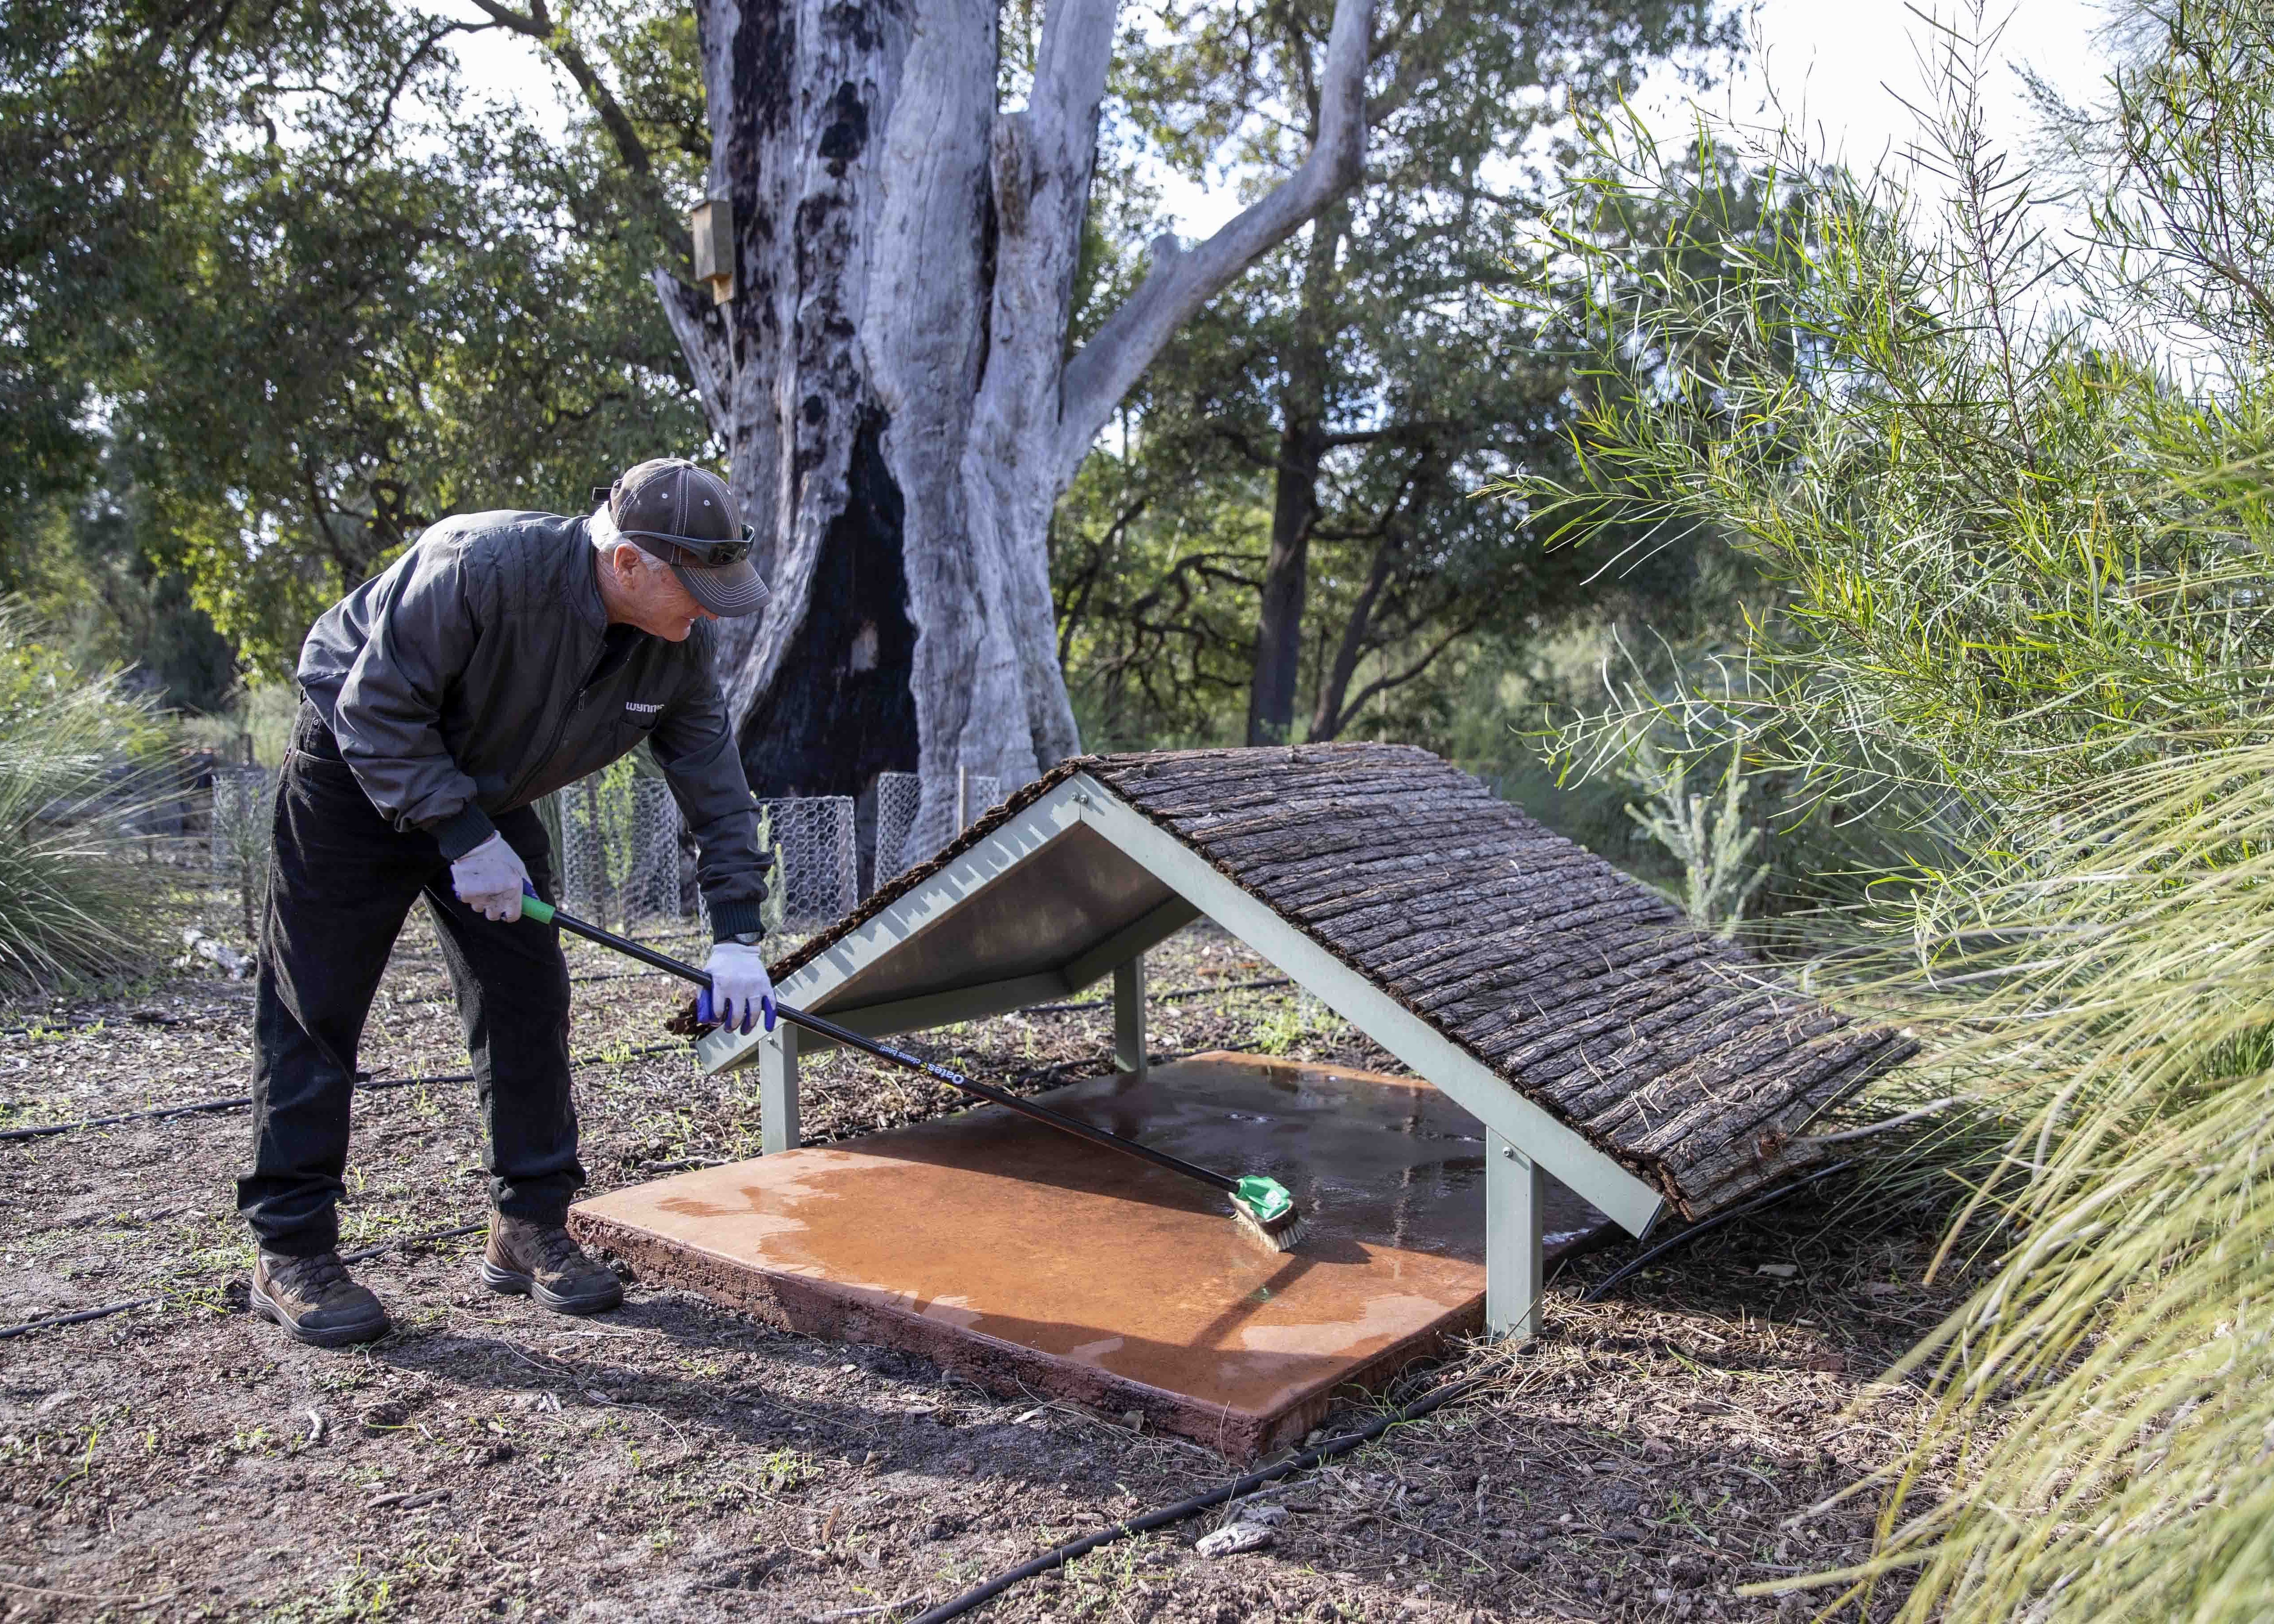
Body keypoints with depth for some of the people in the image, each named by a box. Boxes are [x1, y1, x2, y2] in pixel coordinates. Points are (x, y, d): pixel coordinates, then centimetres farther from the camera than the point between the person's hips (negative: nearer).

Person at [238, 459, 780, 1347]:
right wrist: (464, 837, -28)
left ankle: (529, 1226, 12)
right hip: (355, 771, -6)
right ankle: (290, 1252, 5)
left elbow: (715, 784, -8)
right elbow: (377, 708, -27)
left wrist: (736, 934, -13)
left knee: (529, 999, 1)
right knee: (315, 1009, -4)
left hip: (488, 793, 6)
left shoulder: (677, 645, -15)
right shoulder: (483, 567, -34)